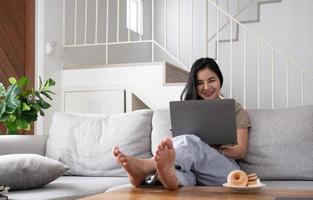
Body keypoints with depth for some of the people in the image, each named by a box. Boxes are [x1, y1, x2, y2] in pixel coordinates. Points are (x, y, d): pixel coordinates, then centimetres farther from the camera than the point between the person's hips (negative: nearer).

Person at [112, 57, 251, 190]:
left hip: (225, 169, -2)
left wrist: (214, 148, -11)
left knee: (189, 142, -34)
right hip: (193, 171, 2)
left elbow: (241, 151, 9)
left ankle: (143, 166, -58)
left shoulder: (235, 109, 18)